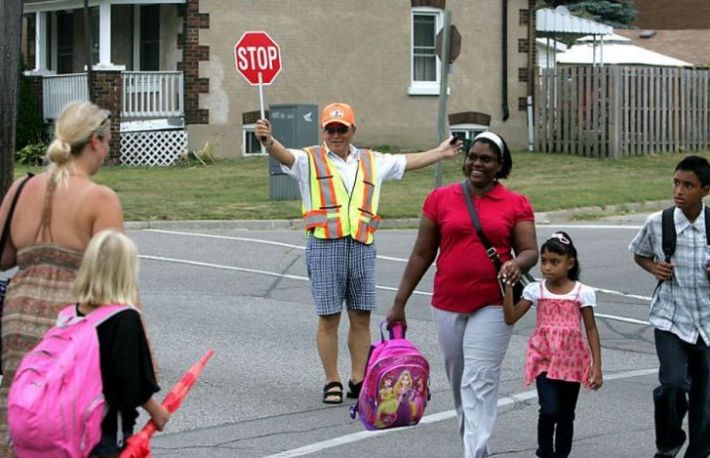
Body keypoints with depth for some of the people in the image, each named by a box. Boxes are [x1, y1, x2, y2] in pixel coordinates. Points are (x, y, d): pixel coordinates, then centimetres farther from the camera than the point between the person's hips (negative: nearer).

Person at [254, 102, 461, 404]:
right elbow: (285, 156, -14)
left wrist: (440, 153, 37)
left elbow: (408, 161, 32)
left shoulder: (372, 162, 19)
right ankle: (332, 383, 7)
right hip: (325, 246, -3)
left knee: (361, 317, 6)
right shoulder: (310, 160, 6)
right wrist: (268, 141, -35)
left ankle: (358, 380, 15)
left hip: (362, 247, 4)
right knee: (328, 318, -1)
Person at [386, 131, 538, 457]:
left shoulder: (516, 205, 1)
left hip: (492, 307, -3)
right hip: (448, 305, 3)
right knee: (459, 381, 13)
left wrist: (516, 264, -25)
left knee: (480, 382, -10)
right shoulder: (440, 199, 4)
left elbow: (530, 251, -1)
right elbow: (421, 254, 6)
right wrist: (399, 303, 5)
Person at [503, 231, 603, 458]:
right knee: (549, 410, -16)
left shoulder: (583, 293, -4)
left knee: (566, 415, 10)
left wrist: (596, 365, -4)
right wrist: (508, 287, -14)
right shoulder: (535, 290, -1)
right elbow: (510, 318, -5)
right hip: (544, 359, 0)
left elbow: (591, 330, 0)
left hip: (571, 361, 0)